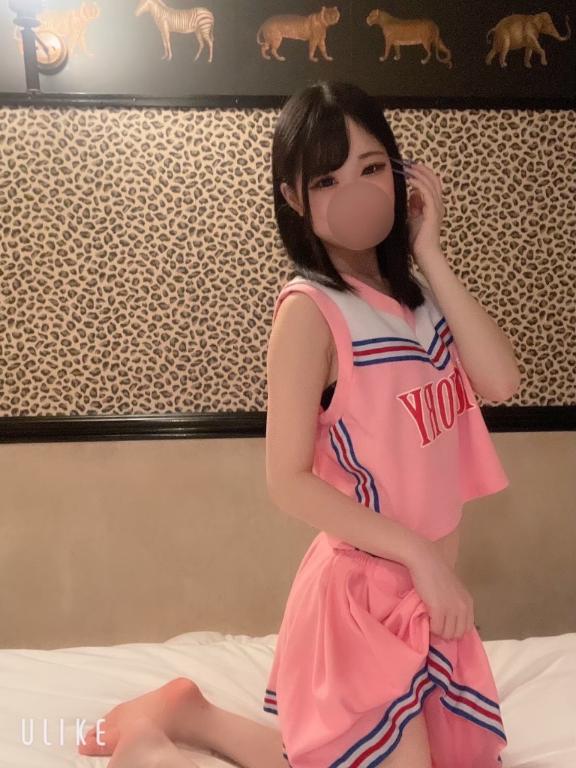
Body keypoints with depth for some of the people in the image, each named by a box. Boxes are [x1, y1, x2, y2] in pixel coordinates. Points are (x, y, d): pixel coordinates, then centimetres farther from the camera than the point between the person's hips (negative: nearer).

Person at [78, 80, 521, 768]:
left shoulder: (416, 292, 7)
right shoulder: (310, 308, -17)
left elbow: (501, 381, -9)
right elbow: (288, 481, -19)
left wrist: (431, 255, -11)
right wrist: (418, 553, -18)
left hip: (425, 588, 8)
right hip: (365, 589, -8)